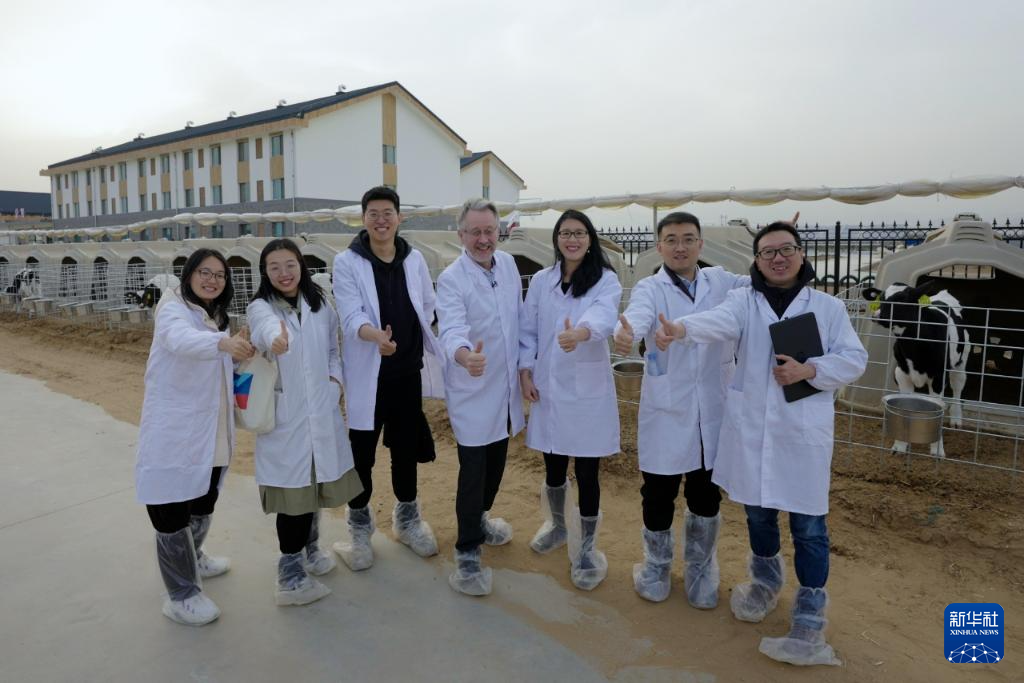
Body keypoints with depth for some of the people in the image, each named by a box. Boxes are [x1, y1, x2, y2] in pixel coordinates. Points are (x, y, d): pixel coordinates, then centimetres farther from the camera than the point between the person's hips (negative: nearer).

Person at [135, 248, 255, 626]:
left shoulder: (216, 317, 13)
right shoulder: (173, 309, -12)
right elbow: (182, 340, -37)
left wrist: (236, 349, 1)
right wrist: (223, 342, -56)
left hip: (209, 431, 8)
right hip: (174, 432, -8)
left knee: (203, 503, 23)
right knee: (173, 512, -1)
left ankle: (193, 560, 46)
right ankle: (182, 596, 12)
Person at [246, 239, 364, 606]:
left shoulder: (321, 306, 6)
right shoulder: (260, 307, -7)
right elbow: (267, 325, -33)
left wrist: (335, 376, -3)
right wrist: (275, 337, -56)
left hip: (322, 410, 4)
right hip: (283, 413, -4)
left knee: (315, 483, 16)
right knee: (293, 488, -2)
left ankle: (309, 548, 40)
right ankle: (291, 574, 13)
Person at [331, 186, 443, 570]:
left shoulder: (414, 260, 3)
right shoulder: (347, 263, -9)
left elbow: (428, 307, 13)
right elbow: (351, 316, -21)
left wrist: (415, 341, 5)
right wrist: (376, 335, -40)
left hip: (408, 370, 3)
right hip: (368, 373, -3)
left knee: (406, 446, 15)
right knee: (362, 451, 5)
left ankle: (407, 518, 34)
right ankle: (359, 528, 25)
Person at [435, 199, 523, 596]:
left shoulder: (508, 264, 2)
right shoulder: (451, 279, -17)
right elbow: (452, 328, -33)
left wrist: (524, 364, 11)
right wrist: (464, 355, -54)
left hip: (506, 386, 6)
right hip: (472, 390, -6)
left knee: (496, 461, 19)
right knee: (473, 470, -1)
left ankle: (479, 519, 43)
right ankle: (467, 553, 14)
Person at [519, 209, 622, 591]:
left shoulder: (606, 280, -6)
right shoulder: (541, 281, 5)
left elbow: (604, 316, -27)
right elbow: (528, 330, 9)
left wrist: (580, 333, -48)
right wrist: (525, 372, -2)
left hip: (588, 389, -3)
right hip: (548, 387, 3)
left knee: (587, 472, 2)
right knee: (553, 465, 15)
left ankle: (586, 549, 21)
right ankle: (557, 526, 42)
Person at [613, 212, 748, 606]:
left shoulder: (721, 281, 7)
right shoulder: (650, 288, -5)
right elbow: (639, 314, -26)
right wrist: (625, 333, -48)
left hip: (713, 412, 3)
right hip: (666, 412, -2)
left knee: (706, 498, 14)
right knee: (658, 497, 9)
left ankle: (700, 570, 37)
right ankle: (656, 565, 35)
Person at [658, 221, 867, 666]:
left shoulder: (829, 307, 5)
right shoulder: (743, 300, 3)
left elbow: (854, 359, 3)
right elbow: (719, 321, -19)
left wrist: (810, 370, -15)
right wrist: (682, 329, -42)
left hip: (803, 431, -1)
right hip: (750, 426, 1)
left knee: (808, 526, 1)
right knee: (758, 512, 17)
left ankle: (809, 620, 16)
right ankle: (765, 582, 43)